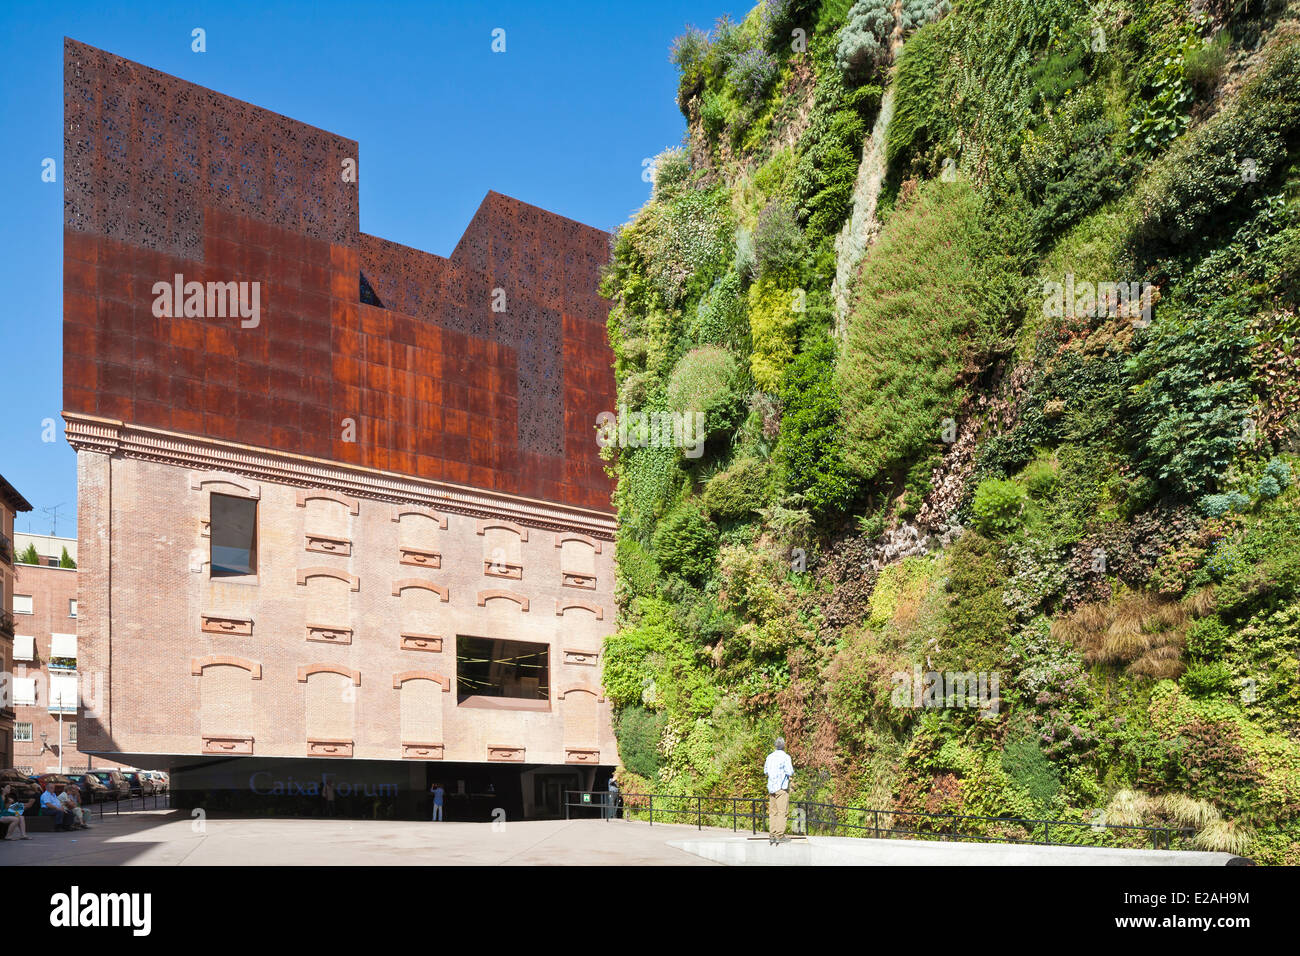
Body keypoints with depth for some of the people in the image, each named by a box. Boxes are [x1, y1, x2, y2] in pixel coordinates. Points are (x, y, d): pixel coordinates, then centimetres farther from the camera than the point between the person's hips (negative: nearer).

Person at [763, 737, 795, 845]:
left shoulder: (770, 757, 9)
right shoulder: (785, 757, -10)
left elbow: (765, 771, 19)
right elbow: (790, 772, -14)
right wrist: (792, 770, 7)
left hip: (771, 787, 6)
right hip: (782, 787, -6)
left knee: (772, 812, 8)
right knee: (782, 812, -4)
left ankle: (772, 835, 6)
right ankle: (779, 835, -9)